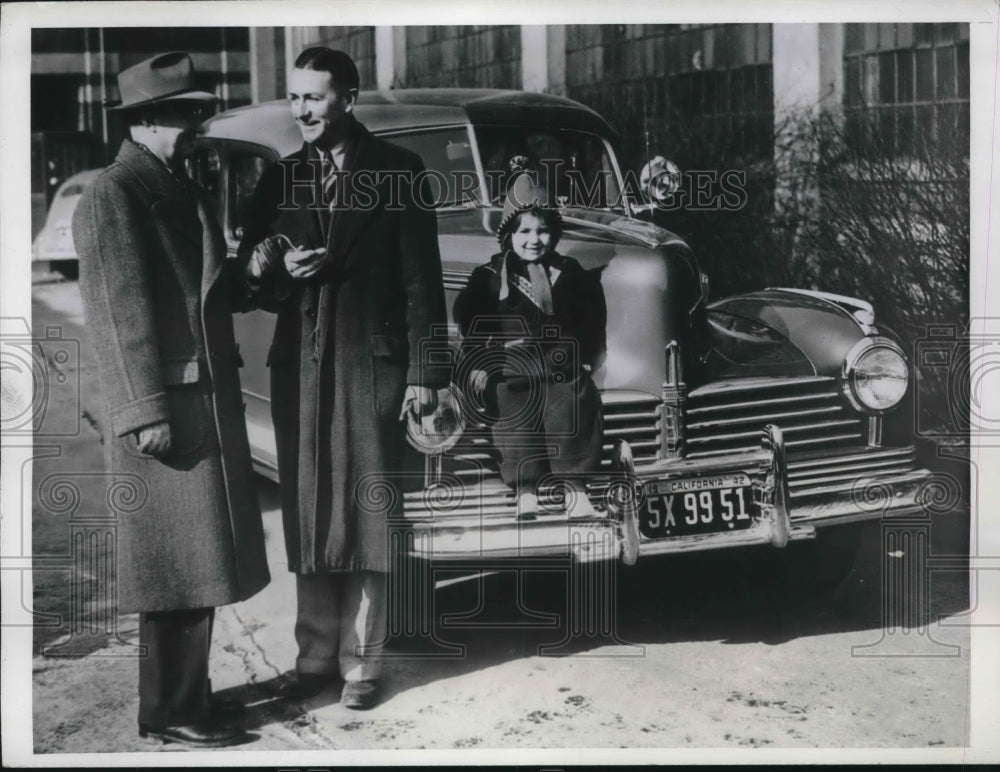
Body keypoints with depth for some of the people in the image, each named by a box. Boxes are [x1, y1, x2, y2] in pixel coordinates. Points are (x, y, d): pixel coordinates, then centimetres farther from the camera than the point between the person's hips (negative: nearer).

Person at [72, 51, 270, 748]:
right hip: (166, 406, -9)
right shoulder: (112, 197, -10)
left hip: (210, 400, 9)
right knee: (179, 561, -3)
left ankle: (189, 691, 25)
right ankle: (171, 710, 8)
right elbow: (120, 312, -15)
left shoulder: (184, 189, 17)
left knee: (199, 557, 14)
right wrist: (148, 411, -17)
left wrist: (257, 274, 5)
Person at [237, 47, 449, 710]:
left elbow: (422, 278, -2)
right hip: (298, 367, 4)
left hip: (371, 365, -4)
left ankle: (361, 664, 8)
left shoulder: (396, 171, 1)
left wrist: (425, 373, -7)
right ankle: (316, 657, 16)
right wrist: (279, 274, -9)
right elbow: (251, 277, 15)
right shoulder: (280, 179, 12)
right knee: (307, 518, 6)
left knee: (369, 519, 0)